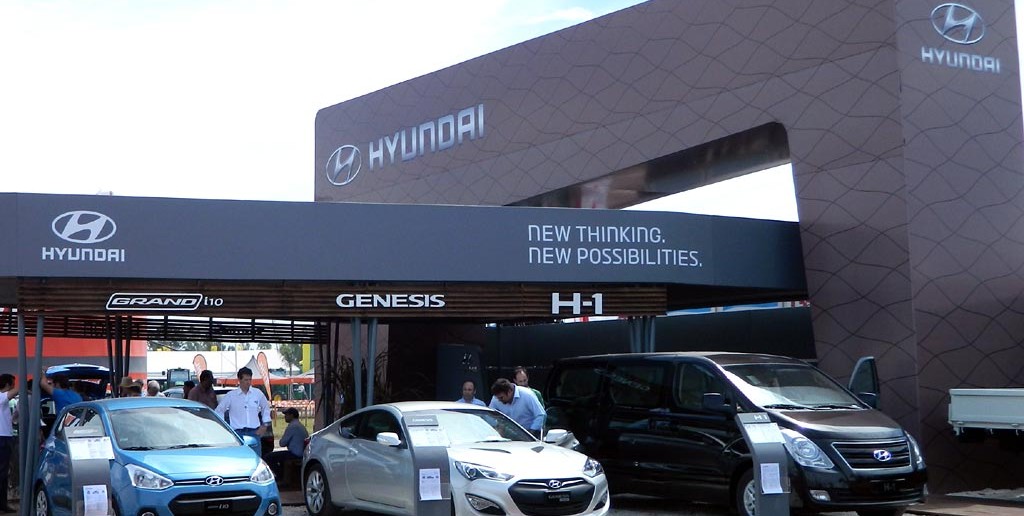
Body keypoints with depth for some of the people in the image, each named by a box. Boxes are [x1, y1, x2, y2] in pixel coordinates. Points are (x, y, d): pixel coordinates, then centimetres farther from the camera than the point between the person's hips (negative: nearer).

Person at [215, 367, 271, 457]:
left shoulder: (258, 393, 8)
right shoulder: (231, 395, 3)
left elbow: (266, 408, 22)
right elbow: (219, 411, 8)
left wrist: (265, 425, 14)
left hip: (254, 432, 2)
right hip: (238, 433, -2)